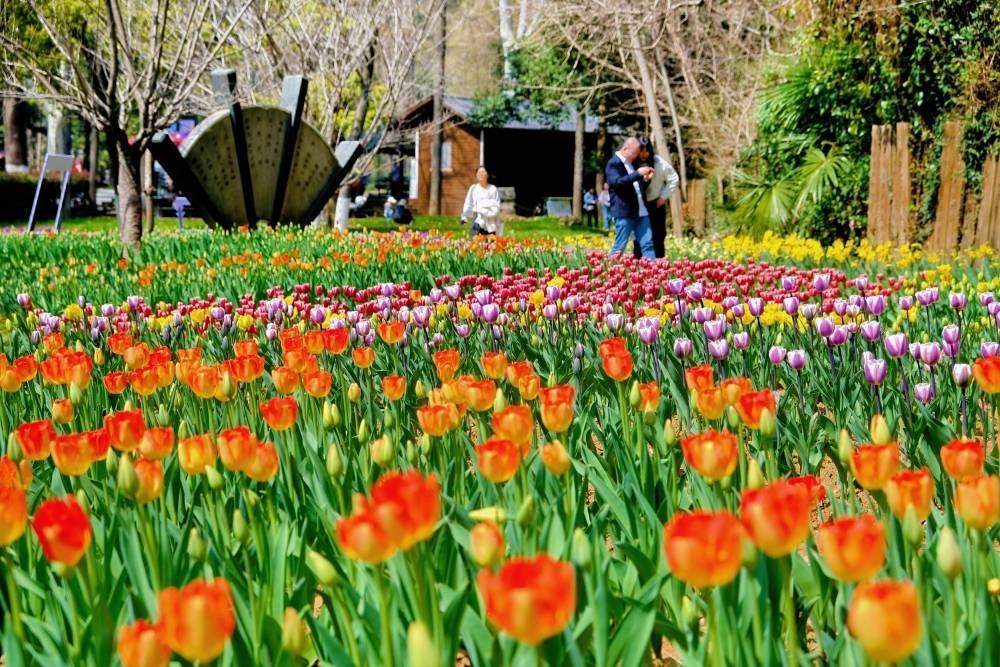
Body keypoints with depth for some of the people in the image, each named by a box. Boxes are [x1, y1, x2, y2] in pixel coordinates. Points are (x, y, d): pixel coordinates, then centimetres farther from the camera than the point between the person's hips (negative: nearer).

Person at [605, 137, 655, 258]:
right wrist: (638, 173, -24)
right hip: (625, 212, -8)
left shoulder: (631, 163, 19)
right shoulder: (613, 164, -7)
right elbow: (617, 182, -23)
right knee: (619, 247, -2)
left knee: (647, 244, 3)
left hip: (641, 211, 8)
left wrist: (646, 179, 5)